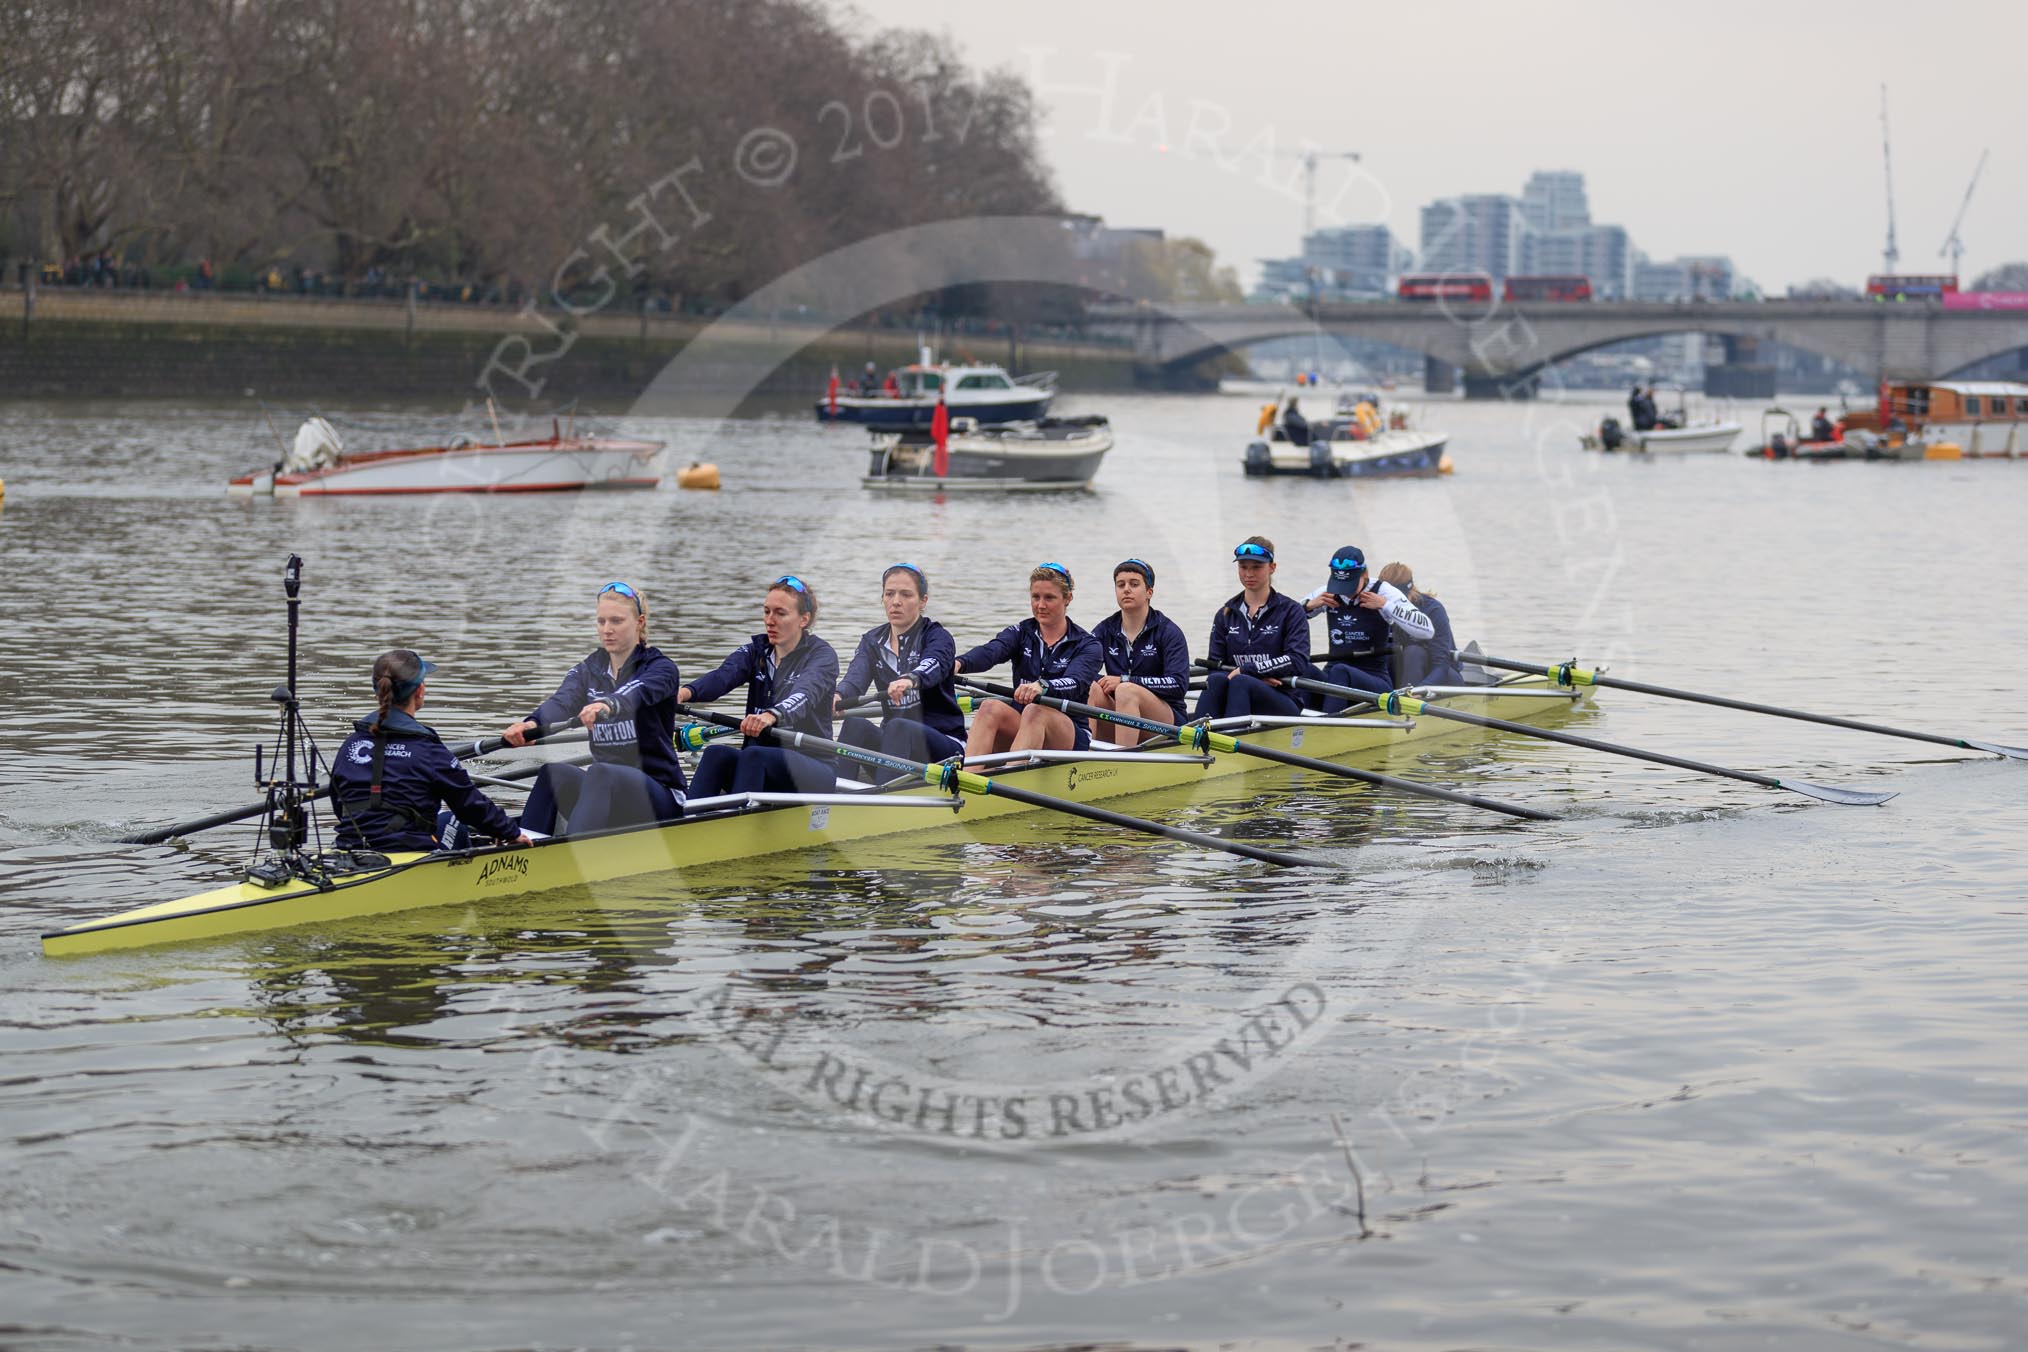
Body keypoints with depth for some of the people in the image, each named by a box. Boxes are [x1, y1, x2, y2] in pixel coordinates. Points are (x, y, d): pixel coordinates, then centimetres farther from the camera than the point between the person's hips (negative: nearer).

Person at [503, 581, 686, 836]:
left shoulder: (661, 668, -3)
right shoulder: (588, 671, 11)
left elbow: (638, 692, -28)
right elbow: (562, 702, -11)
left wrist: (607, 705, -53)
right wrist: (531, 724, -36)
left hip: (659, 793, -5)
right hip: (605, 786, 5)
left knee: (601, 774, -35)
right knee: (553, 774, -24)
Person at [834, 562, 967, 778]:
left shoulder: (937, 637, -3)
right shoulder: (872, 641, 11)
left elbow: (933, 665, -28)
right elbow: (855, 679, -10)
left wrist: (911, 679, -53)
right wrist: (838, 696, -36)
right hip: (893, 737, 4)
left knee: (899, 728, -35)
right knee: (855, 724, -26)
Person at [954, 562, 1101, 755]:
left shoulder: (1086, 645, 1)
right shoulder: (1020, 633, 10)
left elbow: (1076, 682, -20)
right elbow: (989, 652, -11)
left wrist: (1042, 687, -44)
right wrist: (960, 663, -36)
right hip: (1020, 727, 3)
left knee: (1035, 711, -34)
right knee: (991, 708, -27)